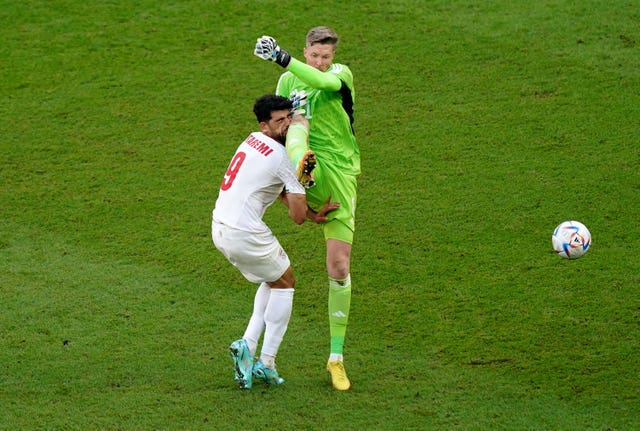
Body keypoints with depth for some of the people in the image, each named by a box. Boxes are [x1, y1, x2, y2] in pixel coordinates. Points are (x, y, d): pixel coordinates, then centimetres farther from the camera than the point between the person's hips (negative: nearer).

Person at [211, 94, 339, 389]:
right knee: (284, 284, 13)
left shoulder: (253, 141, 14)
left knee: (273, 281, 26)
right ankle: (266, 363, 10)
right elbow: (297, 216, -11)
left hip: (219, 229, 8)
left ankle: (248, 344, 13)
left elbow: (284, 193, 21)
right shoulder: (283, 158, -14)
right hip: (245, 233, -8)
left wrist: (312, 214, 12)